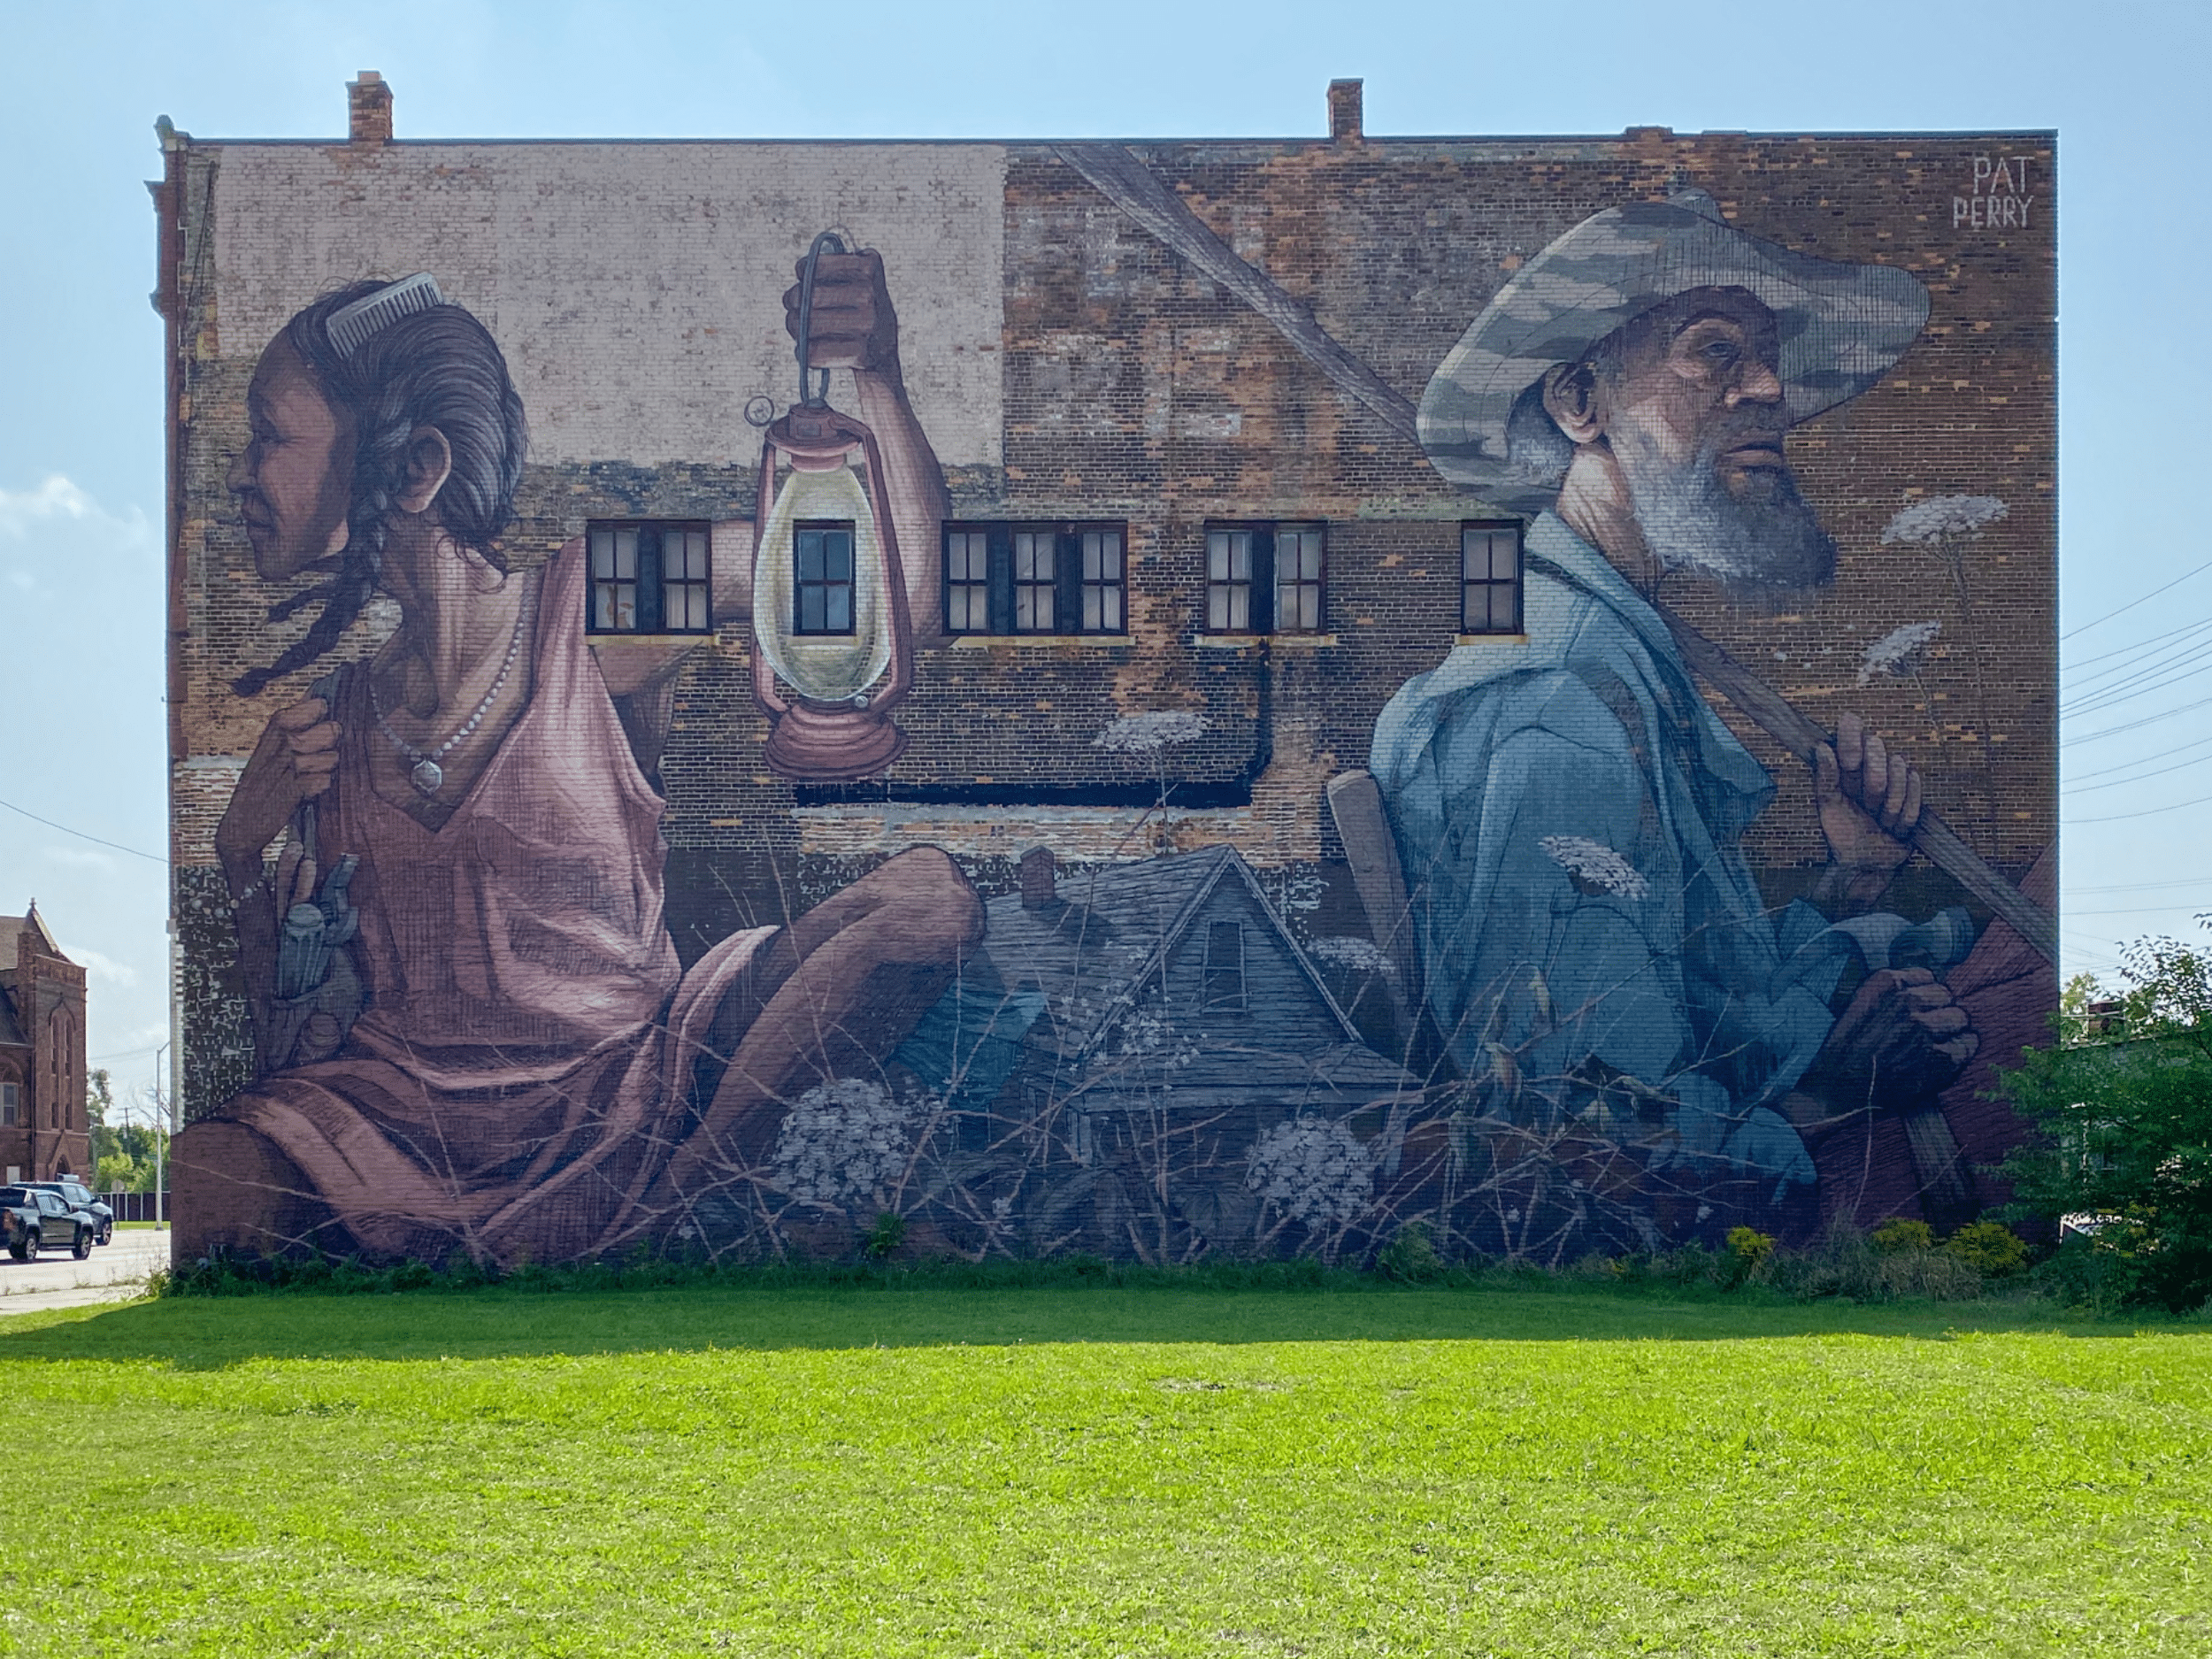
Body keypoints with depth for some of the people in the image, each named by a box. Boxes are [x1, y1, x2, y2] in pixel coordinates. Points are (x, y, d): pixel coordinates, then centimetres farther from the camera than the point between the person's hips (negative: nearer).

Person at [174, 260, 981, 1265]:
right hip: (394, 1100, 1)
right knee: (198, 1186, -35)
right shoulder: (329, 716, 7)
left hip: (619, 1086, 0)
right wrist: (242, 852, -4)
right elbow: (292, 1018, 14)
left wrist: (873, 380, -23)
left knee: (927, 895, -25)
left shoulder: (589, 610, -2)